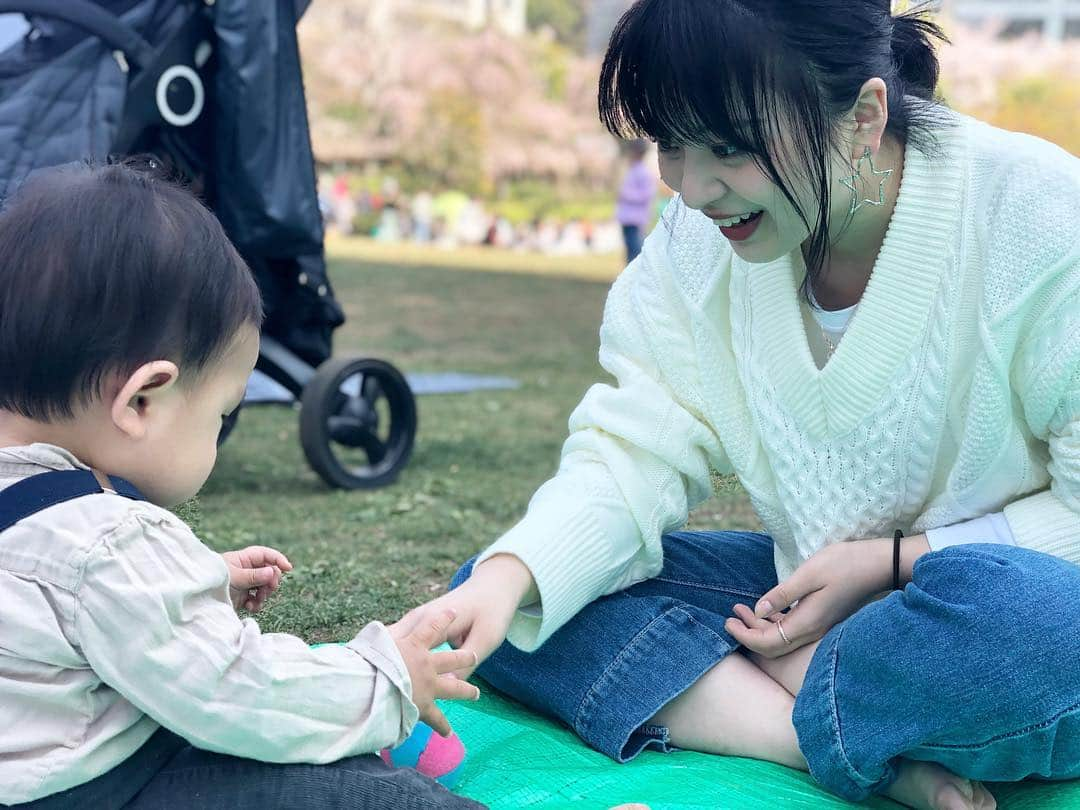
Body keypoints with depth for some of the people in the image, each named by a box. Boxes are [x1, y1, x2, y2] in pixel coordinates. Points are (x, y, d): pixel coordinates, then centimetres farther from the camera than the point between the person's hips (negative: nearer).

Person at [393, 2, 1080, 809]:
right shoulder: (700, 240, -4)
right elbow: (636, 453, -9)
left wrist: (892, 561, -20)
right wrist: (508, 577, -26)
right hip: (810, 591, 6)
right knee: (492, 597, -10)